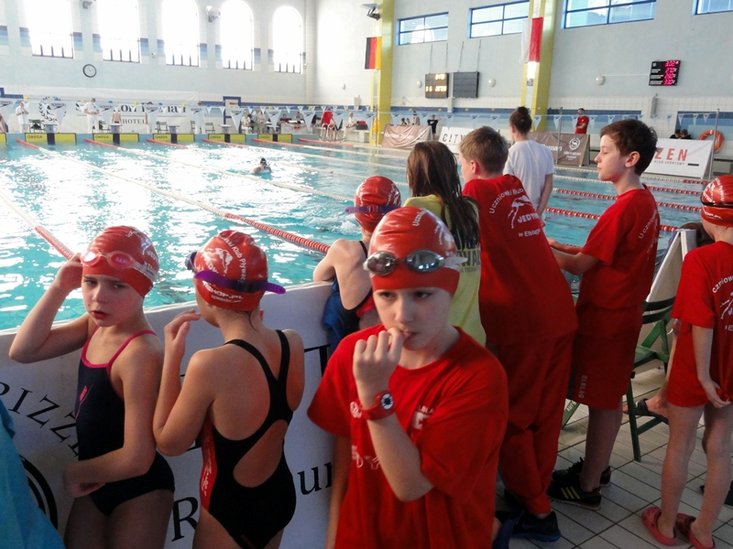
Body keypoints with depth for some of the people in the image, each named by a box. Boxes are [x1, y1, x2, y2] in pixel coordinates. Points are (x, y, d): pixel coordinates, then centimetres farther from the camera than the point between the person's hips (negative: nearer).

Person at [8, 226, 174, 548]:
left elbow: (136, 459, -29)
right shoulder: (96, 325, -5)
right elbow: (22, 351, -1)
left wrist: (75, 473, -11)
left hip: (138, 492, -7)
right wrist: (59, 289, -12)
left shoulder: (141, 352, -30)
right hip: (96, 484, 8)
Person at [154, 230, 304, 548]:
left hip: (229, 512, -5)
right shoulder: (293, 343, -12)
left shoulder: (210, 364, -30)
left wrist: (172, 357, -14)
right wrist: (252, 326, 1)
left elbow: (169, 442, -15)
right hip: (281, 495, 6)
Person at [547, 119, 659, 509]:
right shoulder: (645, 202, 6)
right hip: (624, 311, 9)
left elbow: (580, 266, -18)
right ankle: (598, 466, 35)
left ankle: (586, 486, 17)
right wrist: (561, 247, 6)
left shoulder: (622, 209, -22)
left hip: (603, 317, -9)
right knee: (610, 397, 19)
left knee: (601, 402, 3)